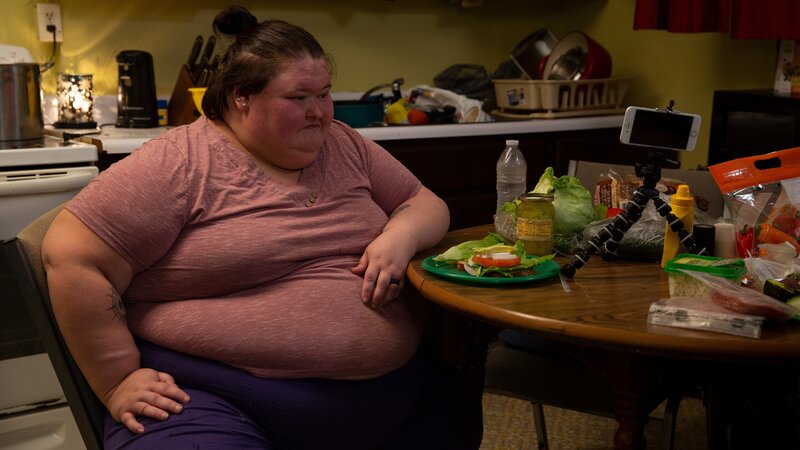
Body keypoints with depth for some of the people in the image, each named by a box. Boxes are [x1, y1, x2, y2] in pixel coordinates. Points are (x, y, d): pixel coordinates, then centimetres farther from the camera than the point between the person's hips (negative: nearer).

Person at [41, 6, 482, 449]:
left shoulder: (344, 146, 11)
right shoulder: (179, 164, -9)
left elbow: (426, 204, 18)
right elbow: (73, 258, -12)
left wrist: (400, 236, -6)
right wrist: (119, 381, -12)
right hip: (221, 406, -5)